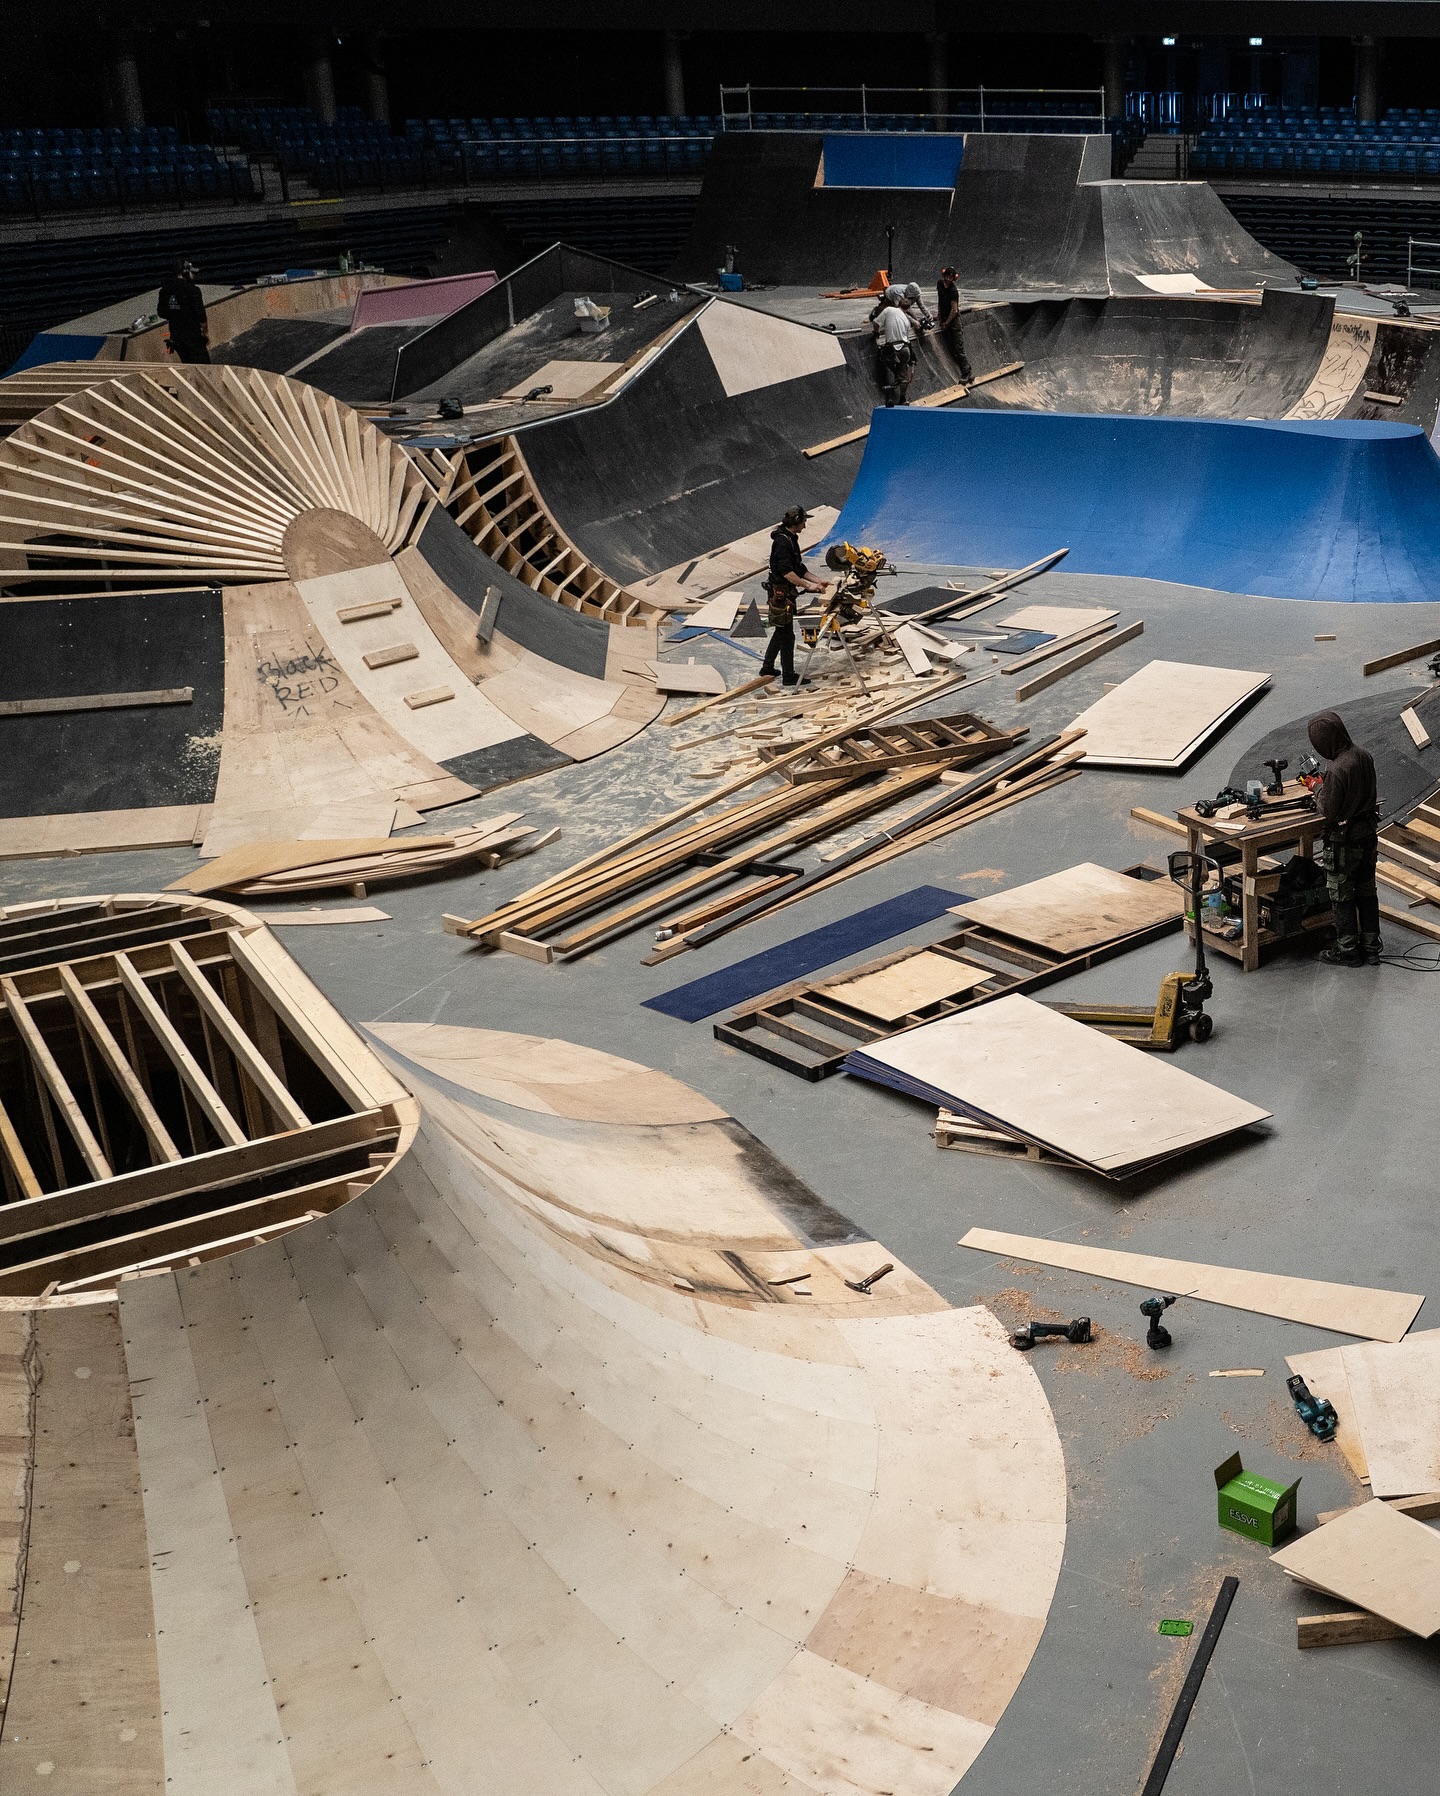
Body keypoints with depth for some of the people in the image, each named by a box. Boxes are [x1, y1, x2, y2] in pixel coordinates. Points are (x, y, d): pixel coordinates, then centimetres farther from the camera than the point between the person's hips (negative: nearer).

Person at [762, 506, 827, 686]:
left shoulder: (791, 539, 14)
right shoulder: (782, 541, -19)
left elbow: (800, 568, 19)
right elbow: (786, 571, -27)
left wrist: (817, 581, 11)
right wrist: (808, 585, -28)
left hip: (786, 592, 10)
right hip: (781, 593, -10)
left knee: (781, 632, 20)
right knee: (786, 635, -4)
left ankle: (767, 667, 30)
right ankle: (789, 677, 1)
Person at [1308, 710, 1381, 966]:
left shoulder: (1336, 770, -27)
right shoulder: (1364, 757, -1)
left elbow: (1329, 812, -22)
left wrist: (1317, 790, -5)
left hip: (1344, 842, -8)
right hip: (1368, 835, 8)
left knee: (1342, 897, 8)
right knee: (1367, 892, 18)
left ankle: (1347, 951, 18)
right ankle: (1371, 948, 28)